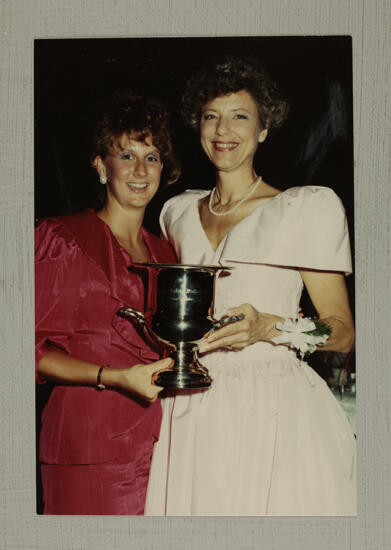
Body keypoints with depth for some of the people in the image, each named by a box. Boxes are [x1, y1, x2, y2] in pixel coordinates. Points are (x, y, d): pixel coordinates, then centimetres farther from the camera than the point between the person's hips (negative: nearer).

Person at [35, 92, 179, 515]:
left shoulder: (164, 254, 16)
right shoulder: (63, 239, -3)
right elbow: (36, 351, -7)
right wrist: (115, 377, -18)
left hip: (161, 443, 5)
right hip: (91, 446, -5)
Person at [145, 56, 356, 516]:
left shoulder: (308, 208, -1)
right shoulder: (179, 211, 14)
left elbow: (344, 332, -2)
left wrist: (271, 327, -18)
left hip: (274, 414, -3)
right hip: (192, 415, 4)